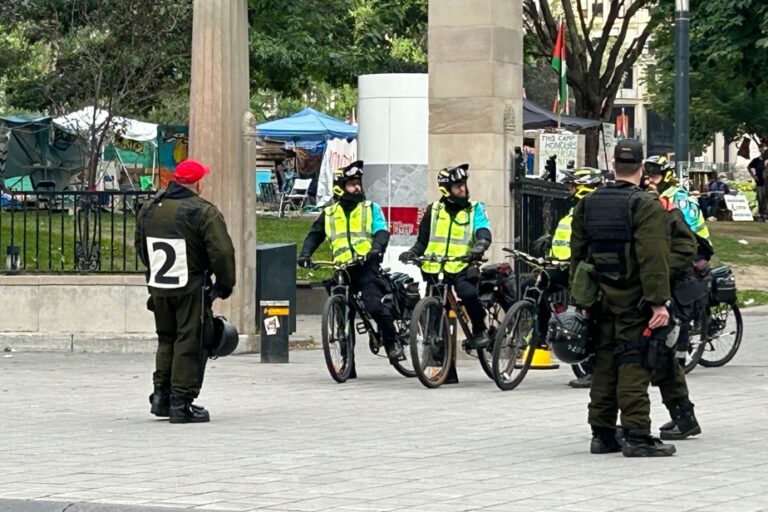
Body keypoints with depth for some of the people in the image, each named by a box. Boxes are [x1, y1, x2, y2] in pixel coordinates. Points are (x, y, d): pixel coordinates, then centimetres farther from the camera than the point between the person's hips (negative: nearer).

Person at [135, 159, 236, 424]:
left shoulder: (149, 209, 8)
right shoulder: (204, 213, -13)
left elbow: (141, 248, 18)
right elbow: (222, 252, -17)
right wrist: (225, 284, -3)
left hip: (158, 288, 6)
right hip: (192, 289, -6)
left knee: (166, 339, 19)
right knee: (190, 342, 0)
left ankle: (161, 395, 17)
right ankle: (181, 401, -3)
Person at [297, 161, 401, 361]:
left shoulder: (370, 208, 8)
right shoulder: (329, 213, 15)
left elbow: (381, 231, -3)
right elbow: (314, 235, 16)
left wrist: (376, 248, -24)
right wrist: (305, 254, -3)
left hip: (367, 266, -4)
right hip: (342, 269, 4)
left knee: (374, 305, -23)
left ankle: (392, 343, -5)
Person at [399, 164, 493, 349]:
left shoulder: (474, 209, 8)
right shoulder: (433, 210, 13)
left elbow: (483, 232, -10)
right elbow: (422, 241, 16)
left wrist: (479, 247, -31)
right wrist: (412, 253, -5)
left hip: (461, 269, -3)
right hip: (434, 270, 3)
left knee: (468, 293, -29)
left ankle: (480, 331, -9)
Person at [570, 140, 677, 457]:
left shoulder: (587, 205, 10)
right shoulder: (646, 207, -10)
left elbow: (577, 254, 14)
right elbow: (653, 259, -17)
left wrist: (582, 299, 20)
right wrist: (659, 302, -17)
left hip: (600, 299, 6)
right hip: (633, 300, -6)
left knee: (604, 363, 11)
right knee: (634, 364, -6)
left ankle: (602, 435, 14)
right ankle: (636, 436, -8)